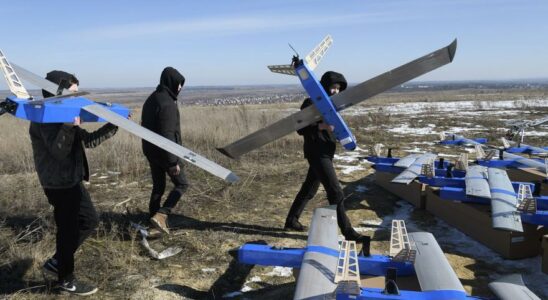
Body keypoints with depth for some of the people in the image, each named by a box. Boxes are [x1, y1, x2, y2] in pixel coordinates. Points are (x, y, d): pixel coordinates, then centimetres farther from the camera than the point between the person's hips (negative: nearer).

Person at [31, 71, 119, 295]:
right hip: (59, 183, -10)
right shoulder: (46, 118, -18)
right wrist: (69, 126, -40)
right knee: (68, 230, 2)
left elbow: (88, 140, 13)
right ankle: (66, 279, 19)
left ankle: (57, 262, 28)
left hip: (71, 180, 10)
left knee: (89, 220, 18)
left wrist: (113, 125, 7)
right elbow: (59, 151, -29)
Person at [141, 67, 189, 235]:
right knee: (181, 184, 2)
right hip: (164, 152, -9)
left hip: (150, 150, 9)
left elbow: (145, 126, 17)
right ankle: (161, 215, -10)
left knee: (158, 186, 17)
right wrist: (173, 161, -22)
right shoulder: (167, 104, -21)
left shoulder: (151, 100, 10)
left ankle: (153, 215, 22)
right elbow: (168, 135, -24)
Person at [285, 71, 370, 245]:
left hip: (326, 153, 9)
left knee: (309, 190, 17)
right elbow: (301, 129, -14)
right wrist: (321, 126, -27)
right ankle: (348, 232, -4)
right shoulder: (311, 104, -11)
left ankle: (291, 221, 30)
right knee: (336, 193, -9)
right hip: (317, 154, -9)